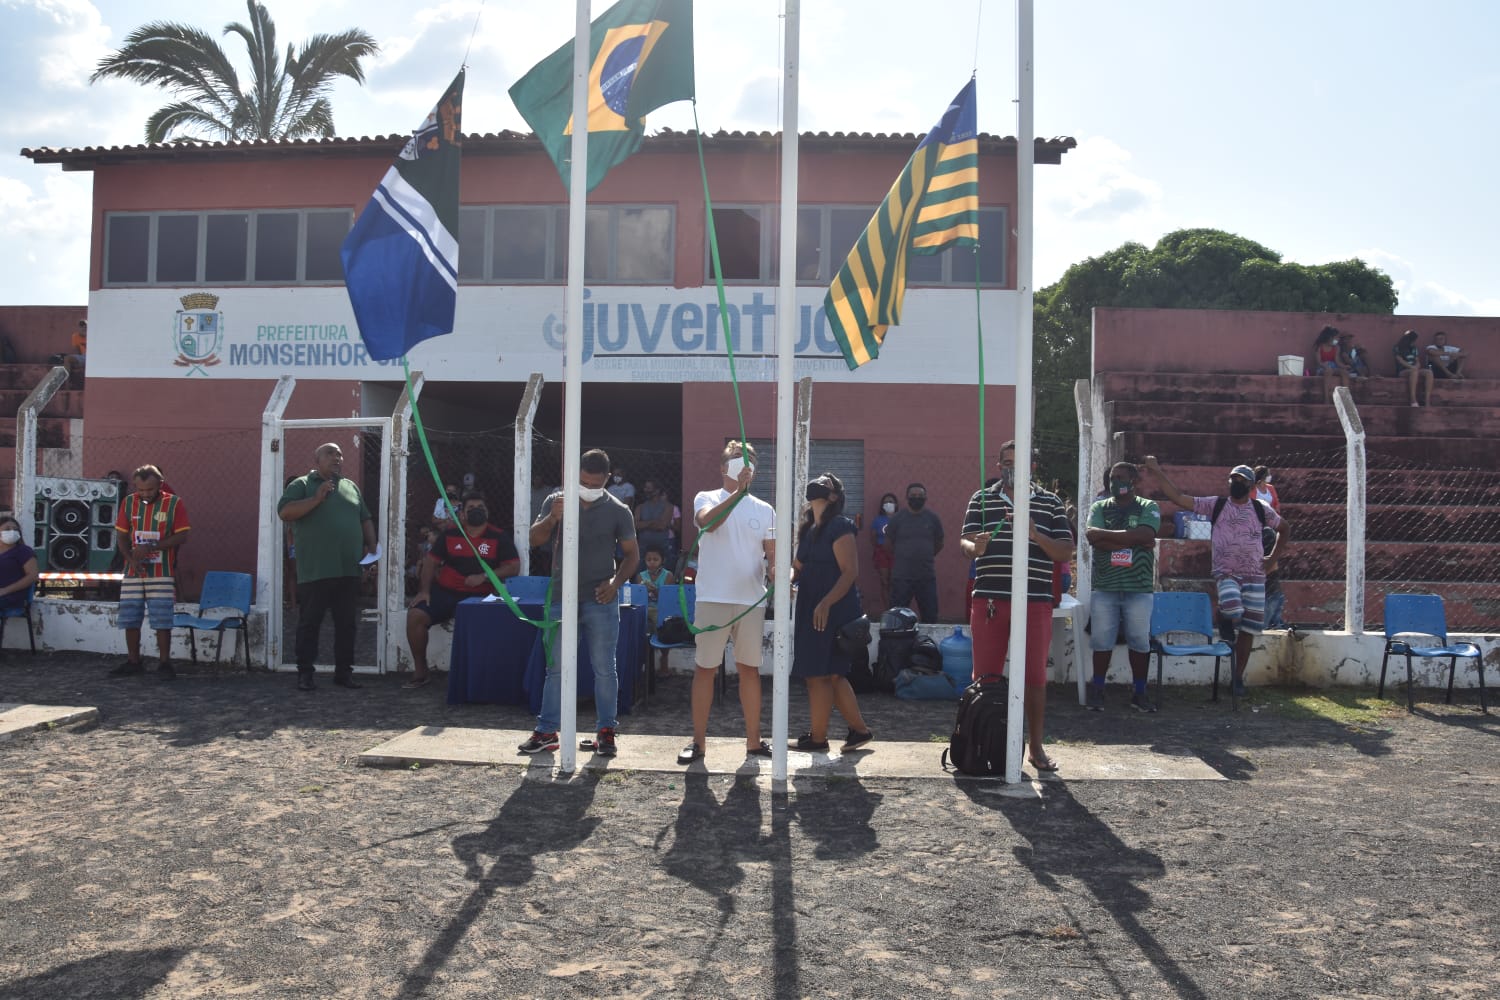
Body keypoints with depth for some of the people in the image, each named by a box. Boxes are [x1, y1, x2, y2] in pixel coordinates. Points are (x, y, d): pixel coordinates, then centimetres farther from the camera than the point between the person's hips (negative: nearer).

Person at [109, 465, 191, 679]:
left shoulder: (174, 503, -4)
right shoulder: (128, 503, 6)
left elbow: (181, 536, -8)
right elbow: (121, 536, 8)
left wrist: (152, 546, -20)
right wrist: (131, 559, -10)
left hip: (162, 574, -4)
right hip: (133, 573, 4)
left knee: (162, 621, -4)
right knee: (130, 619, 7)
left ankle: (165, 663, 5)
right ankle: (133, 662, 19)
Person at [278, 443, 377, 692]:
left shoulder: (351, 487, 19)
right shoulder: (301, 484, 3)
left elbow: (366, 520, 22)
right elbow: (284, 512, -11)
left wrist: (371, 547, 9)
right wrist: (317, 499, -15)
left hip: (349, 570, 5)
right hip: (315, 571, -5)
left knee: (347, 624, 7)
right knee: (309, 624, 1)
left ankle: (344, 671, 15)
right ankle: (304, 673, 7)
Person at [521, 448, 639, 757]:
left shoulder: (618, 511, -1)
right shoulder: (557, 502, 3)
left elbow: (632, 553, 4)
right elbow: (534, 539, -1)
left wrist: (615, 583, -11)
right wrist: (552, 518, -20)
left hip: (600, 601, -1)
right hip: (562, 599, 2)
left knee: (604, 668, 3)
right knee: (556, 667, 6)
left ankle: (606, 731, 12)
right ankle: (546, 731, 12)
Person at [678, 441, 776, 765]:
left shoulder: (765, 510, 11)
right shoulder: (707, 498, 3)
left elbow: (772, 553, 7)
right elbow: (707, 522, -20)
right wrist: (738, 491, -30)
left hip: (752, 601, 3)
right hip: (713, 599, -3)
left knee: (749, 668, 9)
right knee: (705, 668, 2)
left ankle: (753, 740, 17)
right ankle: (698, 740, 10)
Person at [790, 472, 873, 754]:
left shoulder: (839, 527, -11)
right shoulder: (809, 529, 16)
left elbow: (850, 571, -17)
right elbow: (799, 566, 19)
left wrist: (826, 604, -24)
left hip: (832, 611, -9)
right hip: (811, 610, 9)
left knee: (818, 675, -3)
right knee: (832, 675, 13)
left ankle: (817, 738, 7)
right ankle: (860, 729, 22)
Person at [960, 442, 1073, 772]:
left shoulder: (1050, 502, 9)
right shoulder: (981, 500, 9)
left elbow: (1065, 551, 5)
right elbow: (965, 541, 2)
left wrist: (1036, 535, -13)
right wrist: (974, 547, -23)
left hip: (1036, 601, 0)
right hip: (989, 599, 0)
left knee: (1035, 676, 4)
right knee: (984, 674, 4)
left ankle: (1035, 747, 16)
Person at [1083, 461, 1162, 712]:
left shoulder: (1148, 508, 6)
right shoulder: (1099, 508, 9)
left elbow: (1146, 534, -14)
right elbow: (1093, 537, -9)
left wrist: (1106, 534, -11)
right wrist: (1132, 541, -13)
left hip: (1139, 587, -1)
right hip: (1105, 586, 1)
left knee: (1140, 640, 4)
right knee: (1101, 640, 2)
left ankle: (1139, 693, 15)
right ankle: (1097, 691, 14)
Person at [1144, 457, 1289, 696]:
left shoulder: (1260, 510, 6)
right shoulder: (1216, 504, 0)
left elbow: (1284, 529, 23)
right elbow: (1178, 497, -7)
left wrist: (1273, 558, 13)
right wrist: (1157, 471, -14)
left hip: (1255, 576, 3)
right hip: (1225, 573, -2)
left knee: (1248, 630, 4)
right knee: (1233, 611, -31)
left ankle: (1238, 677, 19)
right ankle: (1225, 619, 7)